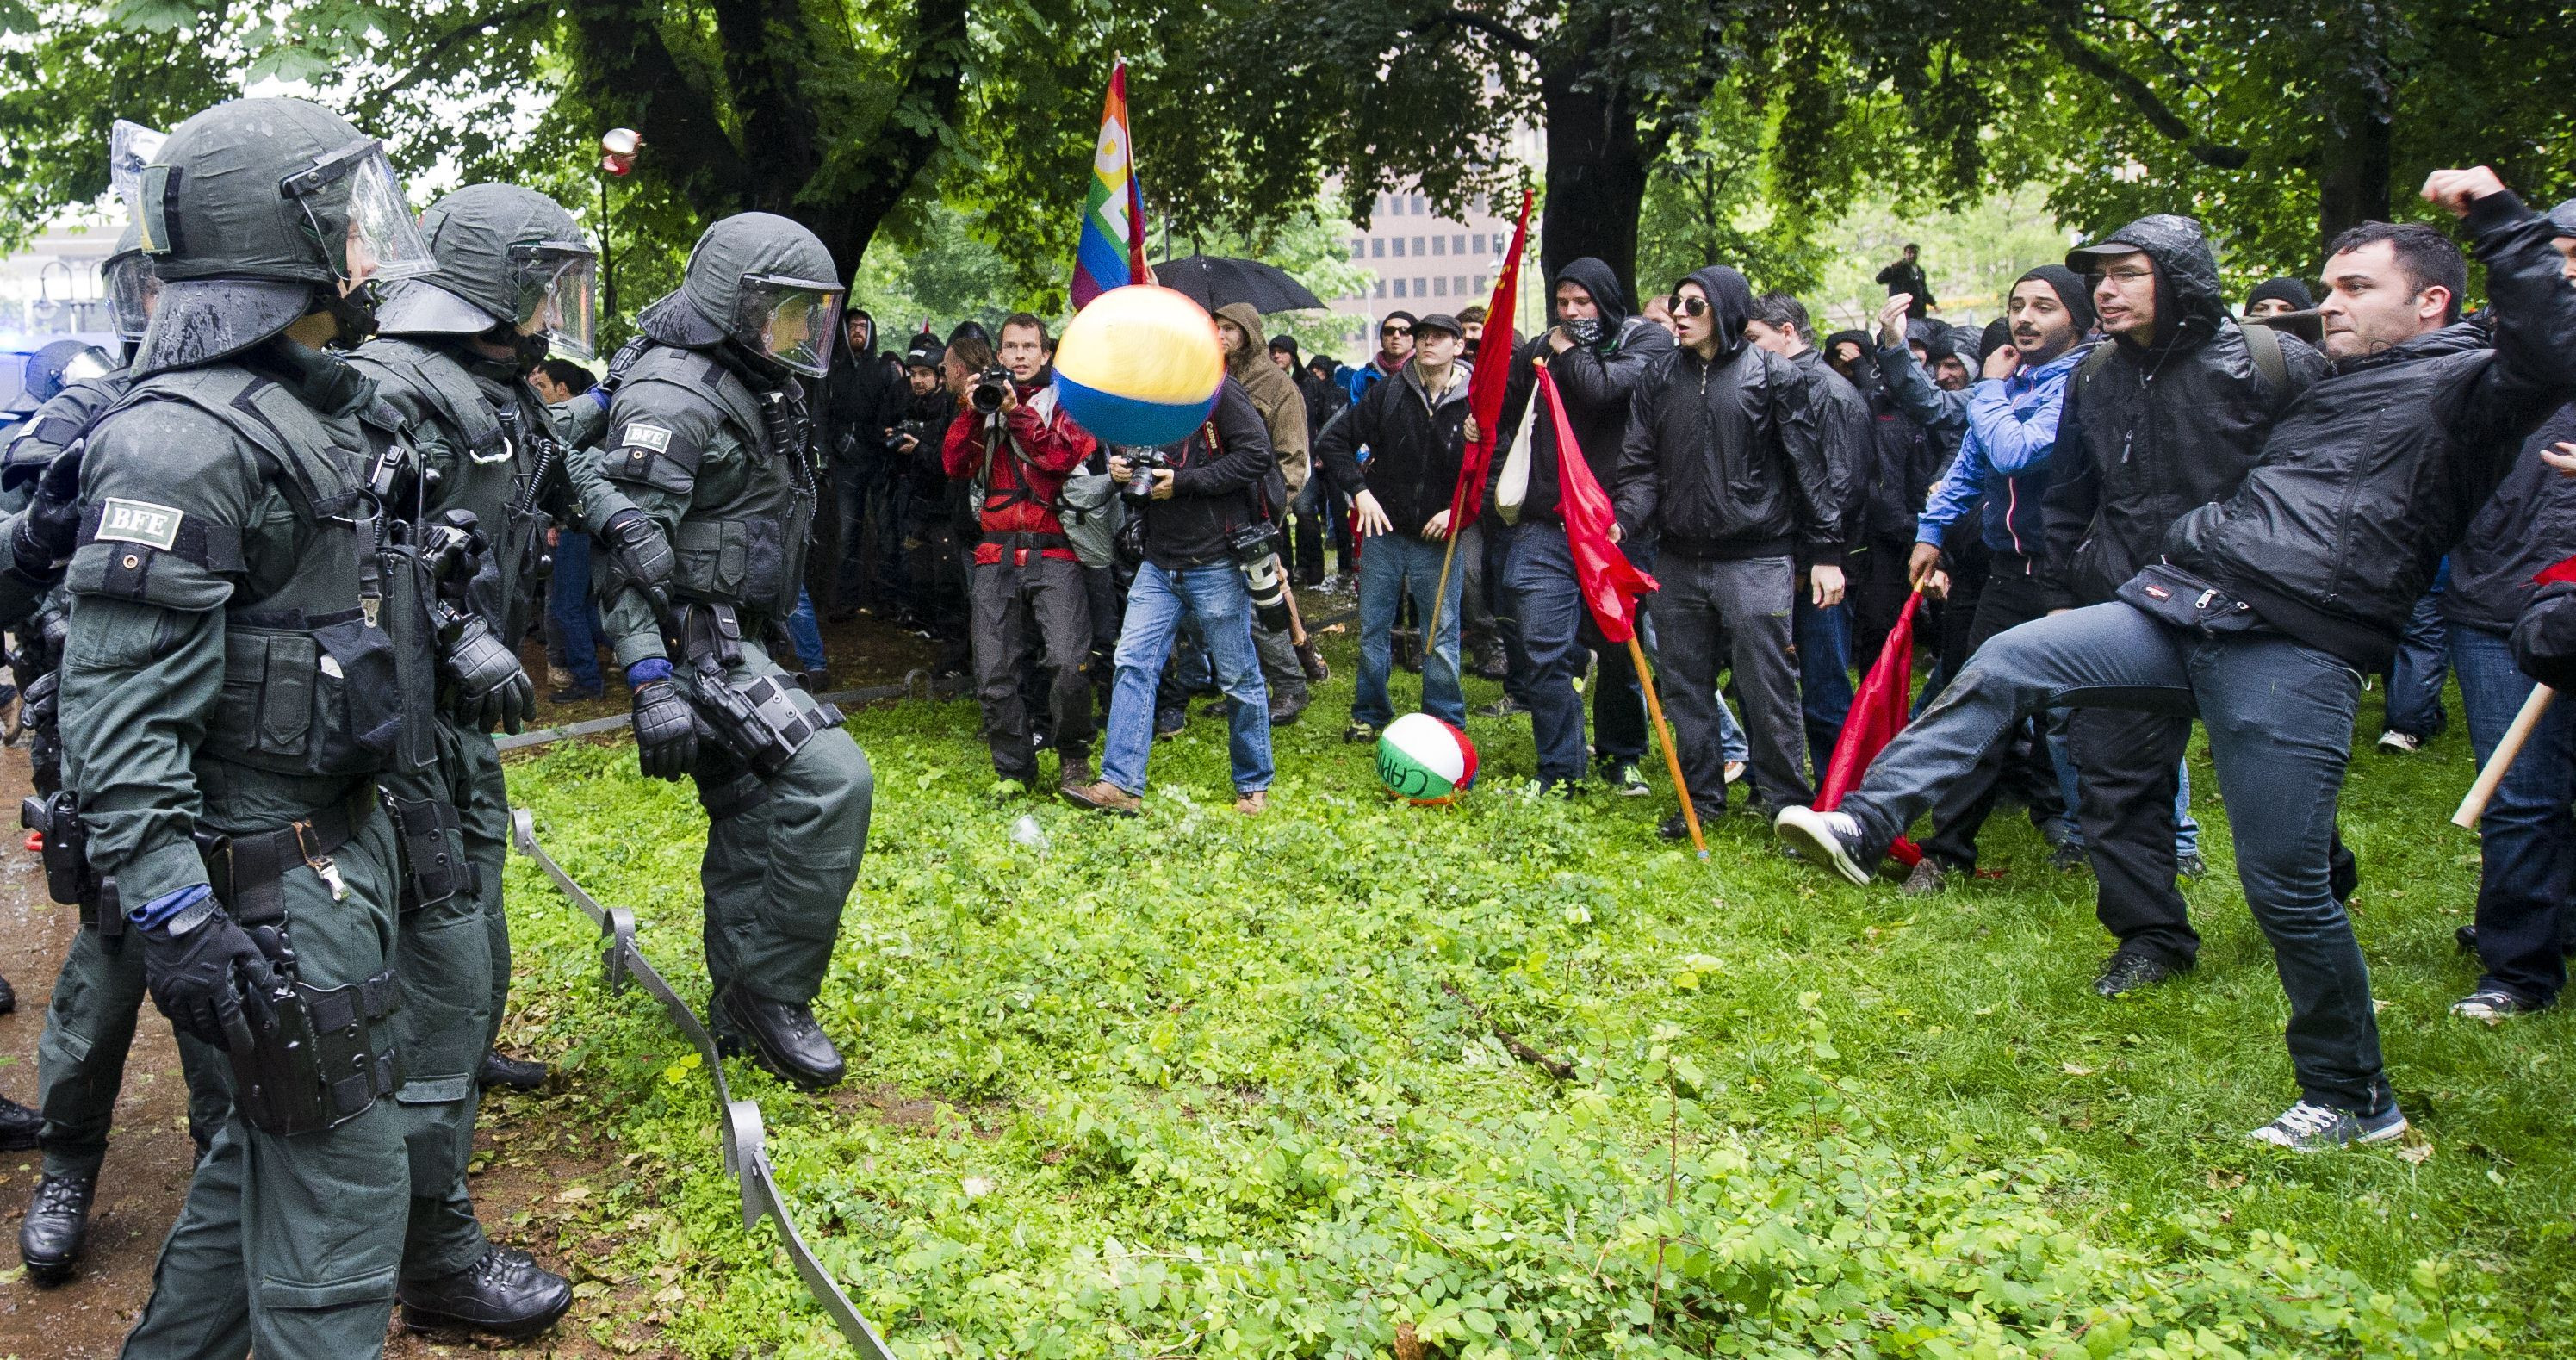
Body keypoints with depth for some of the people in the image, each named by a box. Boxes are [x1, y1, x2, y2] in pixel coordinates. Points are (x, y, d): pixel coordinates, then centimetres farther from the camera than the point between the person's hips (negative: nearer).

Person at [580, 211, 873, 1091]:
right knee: (829, 781, -20)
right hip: (695, 643, -10)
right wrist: (650, 678, -30)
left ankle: (739, 1012, 27)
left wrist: (767, 646, 29)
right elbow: (625, 539, -23)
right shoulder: (675, 394, -16)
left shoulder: (753, 388, 15)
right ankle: (773, 995, -9)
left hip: (733, 642, 10)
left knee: (750, 821, 14)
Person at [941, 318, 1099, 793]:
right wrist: (971, 410, -5)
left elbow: (1067, 457, -8)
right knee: (994, 674, -1)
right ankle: (1014, 771, 14)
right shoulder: (984, 397, 19)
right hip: (997, 556, 3)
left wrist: (1018, 412, -11)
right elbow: (955, 465, 7)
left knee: (1068, 662, -19)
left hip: (1054, 553, -3)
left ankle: (1073, 758, 3)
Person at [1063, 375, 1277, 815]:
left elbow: (1257, 456, -16)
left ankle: (1254, 786, 19)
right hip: (1158, 565, 6)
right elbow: (1125, 455, 25)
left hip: (1216, 564, -6)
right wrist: (1118, 470, 0)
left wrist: (1183, 482, -17)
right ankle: (1121, 786, -5)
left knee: (1238, 677, 5)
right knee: (1133, 663, -5)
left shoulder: (1218, 390, -8)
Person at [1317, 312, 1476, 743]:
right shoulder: (1388, 393, -2)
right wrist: (1360, 489, -6)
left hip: (1439, 538, -2)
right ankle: (1370, 714, 28)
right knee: (1373, 631, 12)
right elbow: (1335, 440, 4)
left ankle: (1446, 724, 18)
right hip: (1384, 533, 2)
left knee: (1442, 638, 4)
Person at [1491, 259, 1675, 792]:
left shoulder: (1646, 340, 0)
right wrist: (1495, 485, 9)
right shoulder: (1539, 350, 11)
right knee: (1547, 651, -2)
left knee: (1619, 650, 11)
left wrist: (1569, 351, -4)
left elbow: (1603, 389, -19)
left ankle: (1621, 757, 29)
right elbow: (1504, 419, 22)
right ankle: (1559, 771, 8)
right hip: (1546, 525, 2)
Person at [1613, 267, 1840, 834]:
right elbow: (1641, 465, 7)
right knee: (1685, 685, 11)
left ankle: (1787, 803, 9)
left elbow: (1809, 467, -2)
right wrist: (1623, 521, -12)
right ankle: (1703, 795, 25)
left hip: (1755, 559, -5)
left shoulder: (1771, 373, -2)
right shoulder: (1659, 377, 10)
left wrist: (1825, 552, -5)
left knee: (1767, 687, -3)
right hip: (1678, 561, 5)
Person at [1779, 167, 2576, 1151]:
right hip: (2183, 608, 7)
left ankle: (2355, 1099, 13)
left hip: (2293, 655, -7)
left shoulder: (2465, 384, 3)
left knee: (2285, 884, -4)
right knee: (2007, 662, -11)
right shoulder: (2330, 390, 27)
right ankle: (1866, 824, -14)